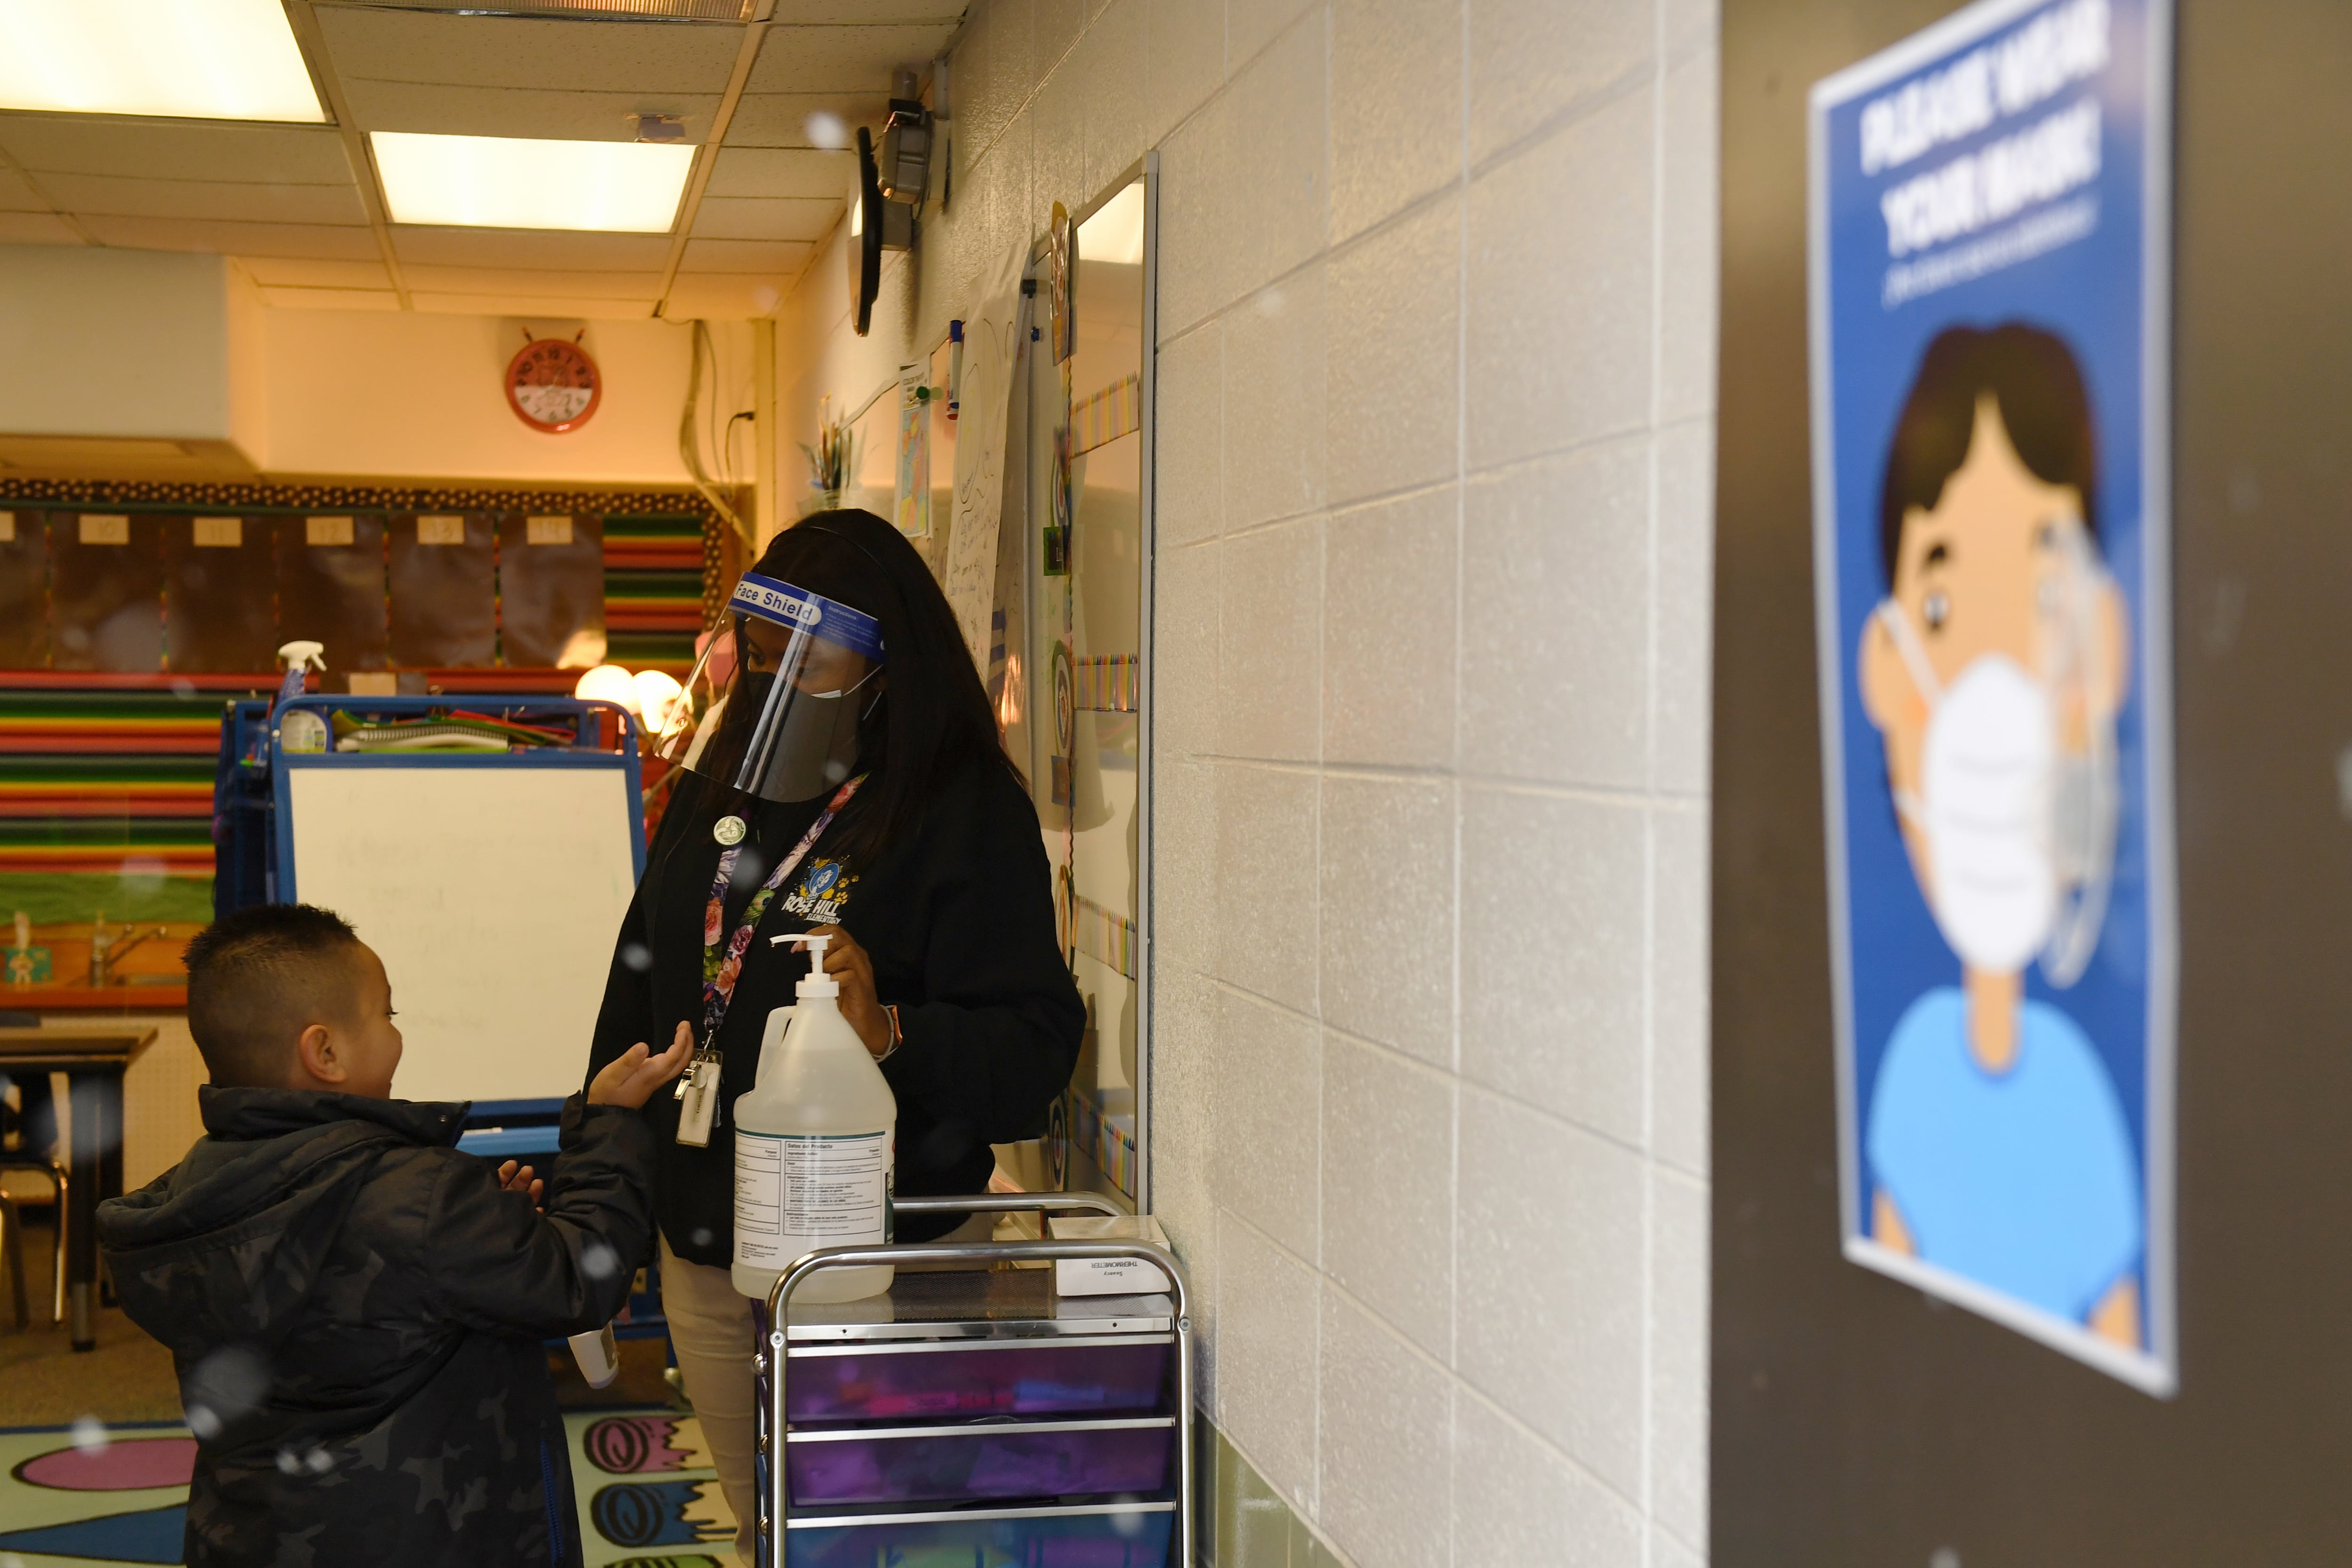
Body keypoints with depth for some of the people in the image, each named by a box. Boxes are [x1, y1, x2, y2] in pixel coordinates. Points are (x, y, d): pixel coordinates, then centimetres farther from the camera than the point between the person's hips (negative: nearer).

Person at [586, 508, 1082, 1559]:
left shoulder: (966, 811, -14)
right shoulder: (719, 783, 7)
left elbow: (1036, 1045, -21)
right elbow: (644, 984, 17)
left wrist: (894, 1036, -38)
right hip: (708, 1246, 6)